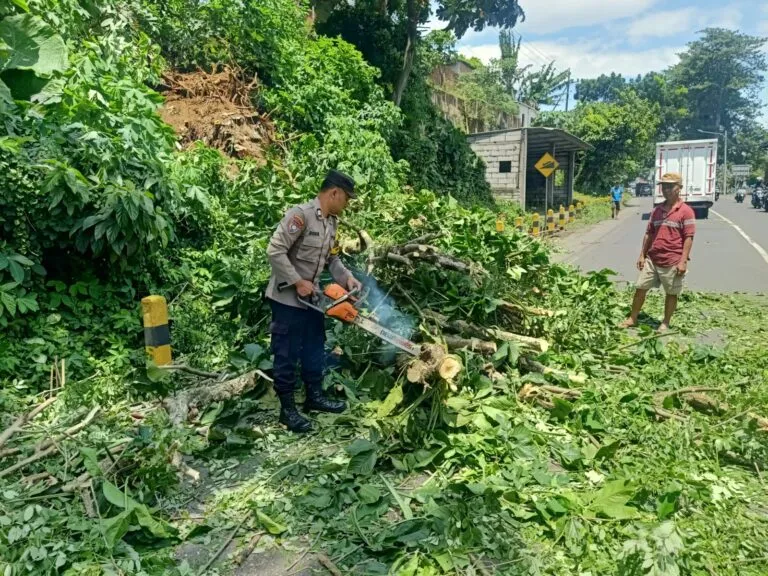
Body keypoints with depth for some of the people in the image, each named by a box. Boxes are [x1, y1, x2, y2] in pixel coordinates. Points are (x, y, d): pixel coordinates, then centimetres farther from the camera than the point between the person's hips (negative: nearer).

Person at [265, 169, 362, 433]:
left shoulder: (332, 221, 7)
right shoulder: (300, 215, -21)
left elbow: (331, 257, 14)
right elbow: (275, 251, -25)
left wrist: (347, 277, -2)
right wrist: (298, 282, -23)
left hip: (311, 297, 9)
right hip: (287, 298, -9)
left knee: (315, 349, 18)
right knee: (287, 354, 2)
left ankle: (315, 396, 33)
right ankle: (288, 409, 13)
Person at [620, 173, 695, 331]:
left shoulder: (686, 211, -8)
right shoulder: (657, 210, 9)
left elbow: (689, 238, -11)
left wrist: (683, 261, -16)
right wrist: (642, 255, 10)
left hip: (672, 262, -5)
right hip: (652, 259, 5)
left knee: (671, 293, 8)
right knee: (640, 288, 9)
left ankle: (665, 323, 21)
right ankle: (633, 319, 21)